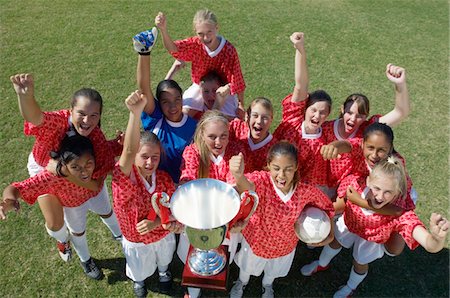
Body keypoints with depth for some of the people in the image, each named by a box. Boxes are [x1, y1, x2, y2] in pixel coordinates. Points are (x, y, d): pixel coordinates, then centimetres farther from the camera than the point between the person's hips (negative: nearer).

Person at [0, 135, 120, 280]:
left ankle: (120, 235, 65)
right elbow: (14, 189, -47)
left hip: (96, 192, 2)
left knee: (107, 213, 30)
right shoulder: (53, 175, -46)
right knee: (78, 231, 24)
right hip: (73, 202, -1)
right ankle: (85, 260, 57)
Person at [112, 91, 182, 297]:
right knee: (139, 269, 29)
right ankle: (138, 281, 65)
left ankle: (163, 272, 69)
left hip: (163, 235, 2)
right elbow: (129, 151, -56)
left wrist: (155, 222, -32)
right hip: (136, 241, -2)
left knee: (164, 259, 34)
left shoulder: (164, 178, -22)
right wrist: (135, 113, -71)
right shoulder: (123, 178, -35)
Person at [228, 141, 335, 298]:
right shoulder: (263, 180, -36)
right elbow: (248, 186, -61)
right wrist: (238, 176, -83)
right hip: (256, 240, -2)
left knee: (273, 271, 35)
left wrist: (330, 233, -12)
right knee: (248, 266, 32)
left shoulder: (307, 191, -28)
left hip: (285, 246, 2)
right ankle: (242, 282, 68)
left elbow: (327, 207, -7)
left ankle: (267, 285, 70)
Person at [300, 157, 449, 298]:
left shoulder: (400, 213, -45)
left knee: (360, 263, 23)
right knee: (334, 242, 28)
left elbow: (431, 246, -58)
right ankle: (322, 264, 65)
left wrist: (438, 237, -77)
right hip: (349, 223, 2)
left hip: (372, 239, -1)